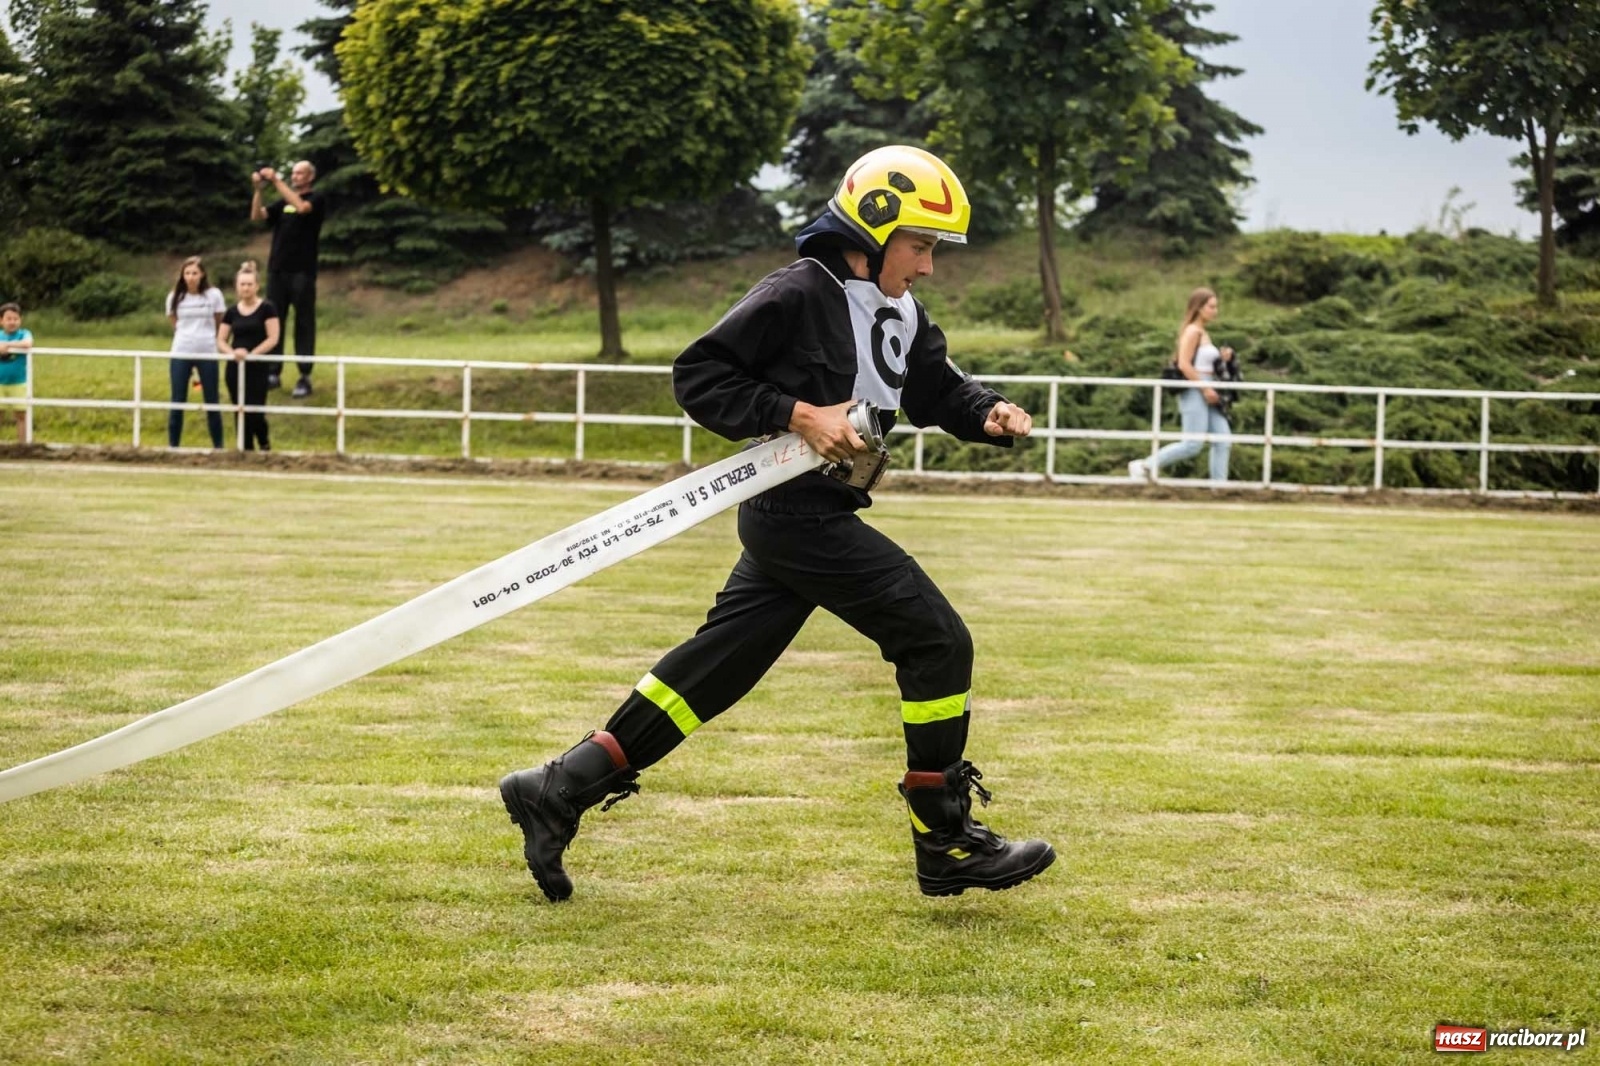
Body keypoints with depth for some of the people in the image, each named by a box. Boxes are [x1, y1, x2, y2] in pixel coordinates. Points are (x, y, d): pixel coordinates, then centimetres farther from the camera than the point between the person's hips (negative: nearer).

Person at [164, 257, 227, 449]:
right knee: (178, 402, 2)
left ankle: (218, 445, 11)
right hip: (180, 354, 1)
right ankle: (173, 445, 7)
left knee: (211, 402, 4)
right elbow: (174, 324, 13)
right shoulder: (175, 297, 4)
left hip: (207, 354, -1)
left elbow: (220, 324, 7)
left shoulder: (213, 295, -1)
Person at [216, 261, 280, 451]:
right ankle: (246, 449, 13)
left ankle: (264, 443, 17)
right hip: (235, 368, 4)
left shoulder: (267, 309, -4)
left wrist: (252, 354, -19)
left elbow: (272, 339, -9)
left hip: (258, 367, -4)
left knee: (255, 412, -9)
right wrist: (232, 352, -13)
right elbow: (221, 341, 8)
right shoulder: (232, 312, 8)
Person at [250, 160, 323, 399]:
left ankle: (305, 377, -3)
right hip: (277, 270, 6)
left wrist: (277, 182, -21)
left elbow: (301, 207, -23)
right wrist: (259, 189, -9)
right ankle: (273, 372, 10)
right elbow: (257, 216, 4)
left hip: (302, 272, -6)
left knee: (303, 323, -3)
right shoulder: (282, 202, 15)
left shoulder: (315, 200, -1)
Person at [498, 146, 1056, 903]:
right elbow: (697, 375, -13)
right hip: (796, 513, -9)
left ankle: (559, 791, 14)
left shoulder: (900, 316, 13)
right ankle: (946, 845, 1)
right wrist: (797, 416, -21)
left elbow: (938, 391, 24)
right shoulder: (799, 294, -13)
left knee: (714, 671, 10)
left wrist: (989, 415, 3)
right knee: (937, 643, -7)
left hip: (817, 519, 9)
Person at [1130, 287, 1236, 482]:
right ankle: (1145, 467, -1)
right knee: (1192, 445, -10)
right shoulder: (1192, 332, -11)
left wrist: (1221, 358, 7)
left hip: (1206, 394, 9)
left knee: (1222, 440, 2)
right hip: (1194, 393, -9)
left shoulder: (1203, 334, 17)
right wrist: (1205, 389, -20)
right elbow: (1184, 365, -20)